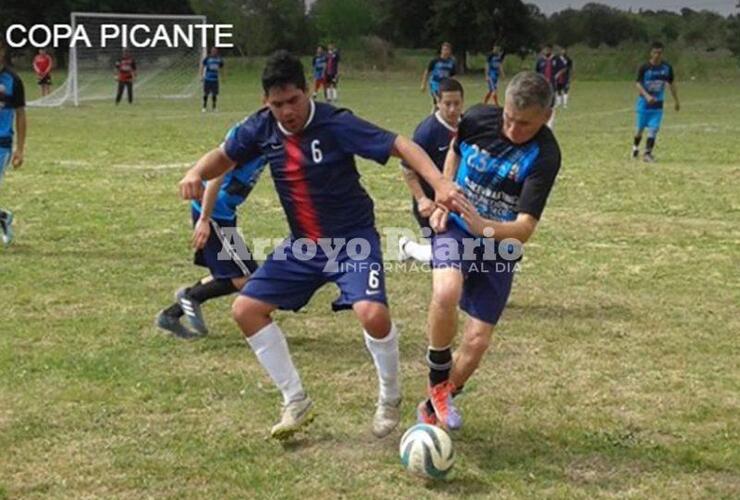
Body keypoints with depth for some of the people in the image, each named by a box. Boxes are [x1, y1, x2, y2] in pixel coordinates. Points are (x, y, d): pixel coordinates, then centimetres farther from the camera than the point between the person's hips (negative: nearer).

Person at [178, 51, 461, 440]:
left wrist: (439, 183, -38)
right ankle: (296, 402, 14)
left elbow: (400, 145, -23)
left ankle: (390, 400, 3)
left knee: (372, 313, -28)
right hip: (303, 244, 6)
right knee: (246, 309, 0)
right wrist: (197, 172, -11)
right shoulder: (261, 128, -5)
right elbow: (225, 156, 12)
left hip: (353, 238, -6)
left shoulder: (335, 124, -21)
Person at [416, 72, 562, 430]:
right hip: (455, 227, 0)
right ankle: (438, 380, -7)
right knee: (447, 293, -32)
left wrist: (483, 227, -48)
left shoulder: (544, 156, -23)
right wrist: (442, 200, 1)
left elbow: (524, 228, -29)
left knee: (477, 341, -2)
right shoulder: (477, 118, -14)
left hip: (499, 246, 0)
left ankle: (433, 408, 25)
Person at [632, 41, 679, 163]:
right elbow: (638, 84, -15)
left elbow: (671, 83, 10)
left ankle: (648, 153, -5)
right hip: (644, 102, -2)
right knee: (641, 128, 7)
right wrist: (647, 96, -31)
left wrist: (676, 101, 13)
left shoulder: (667, 68, -2)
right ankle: (635, 147, 34)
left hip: (658, 104, 2)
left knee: (654, 128, -9)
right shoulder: (644, 68, -12)